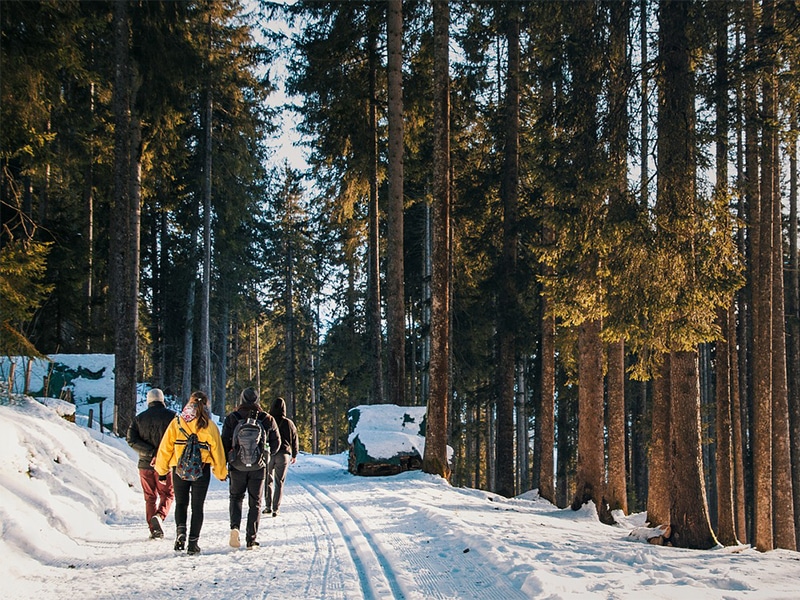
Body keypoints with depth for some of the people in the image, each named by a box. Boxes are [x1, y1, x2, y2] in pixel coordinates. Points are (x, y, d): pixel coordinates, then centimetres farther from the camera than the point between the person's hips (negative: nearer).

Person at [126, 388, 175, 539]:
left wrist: (150, 451, -10)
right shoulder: (171, 416, -3)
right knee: (167, 494, 10)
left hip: (145, 464, 2)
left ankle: (153, 529, 9)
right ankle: (159, 517, -16)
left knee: (150, 497, 14)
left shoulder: (139, 418, 5)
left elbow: (131, 439, -5)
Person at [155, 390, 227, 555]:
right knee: (197, 506, 8)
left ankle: (180, 531, -7)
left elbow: (165, 447, -1)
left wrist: (162, 469, 9)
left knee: (181, 503, 16)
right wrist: (221, 473, 14)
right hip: (202, 471, 0)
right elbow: (217, 451, 2)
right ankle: (193, 543, 4)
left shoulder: (176, 423, -2)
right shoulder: (210, 426, -2)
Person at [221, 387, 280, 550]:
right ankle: (251, 540, 4)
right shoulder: (267, 419, 0)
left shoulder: (232, 418, -3)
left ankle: (235, 526, -8)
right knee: (255, 502, 9)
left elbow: (224, 443, -3)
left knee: (236, 497, 18)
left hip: (237, 466, 0)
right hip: (258, 468, 0)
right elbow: (276, 442, 7)